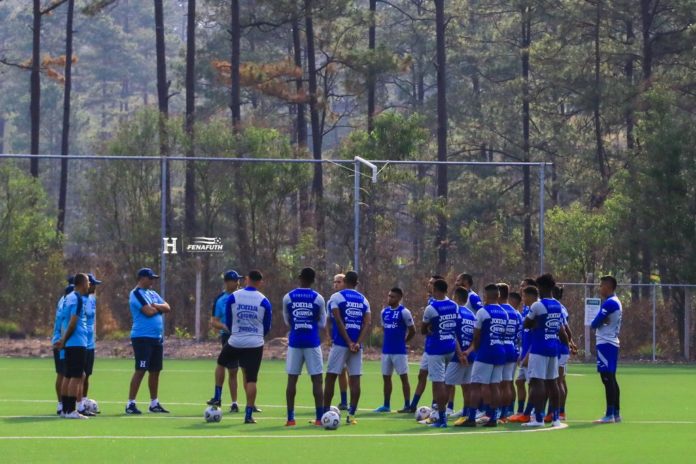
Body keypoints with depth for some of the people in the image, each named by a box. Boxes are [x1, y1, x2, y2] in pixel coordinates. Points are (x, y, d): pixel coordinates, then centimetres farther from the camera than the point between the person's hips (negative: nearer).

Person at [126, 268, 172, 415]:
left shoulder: (152, 294, 17)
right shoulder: (137, 294, -10)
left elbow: (167, 308, 8)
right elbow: (148, 311, -21)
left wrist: (155, 306, -11)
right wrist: (159, 308, -1)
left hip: (157, 338, 9)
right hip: (142, 338, -9)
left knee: (155, 371, 11)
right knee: (140, 370, -10)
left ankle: (154, 403, 19)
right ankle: (131, 404, -9)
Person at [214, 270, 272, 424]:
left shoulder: (233, 297, -4)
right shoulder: (264, 301, -5)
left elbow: (228, 320, 7)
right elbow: (267, 326, 6)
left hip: (235, 342, 1)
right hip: (255, 344, -1)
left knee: (221, 364, 27)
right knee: (251, 379, 1)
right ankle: (249, 414, -2)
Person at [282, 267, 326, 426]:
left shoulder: (288, 298, 0)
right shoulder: (318, 299, -4)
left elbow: (287, 321, 11)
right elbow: (322, 324, 5)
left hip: (295, 342, 1)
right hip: (312, 342, -1)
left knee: (292, 379, 6)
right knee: (317, 380, 2)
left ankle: (290, 418, 4)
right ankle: (319, 418, -2)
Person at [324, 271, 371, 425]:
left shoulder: (336, 297, -1)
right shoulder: (363, 300, 12)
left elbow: (338, 321, -10)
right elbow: (367, 323, 1)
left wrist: (349, 342, -10)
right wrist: (358, 343, -7)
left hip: (340, 343, -3)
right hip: (357, 345, 4)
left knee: (331, 377, 2)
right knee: (355, 379, 4)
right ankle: (351, 415, 0)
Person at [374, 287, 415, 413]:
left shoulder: (404, 312, -9)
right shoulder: (384, 312, 9)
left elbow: (412, 331, -3)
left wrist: (402, 341, 6)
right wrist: (389, 340, 13)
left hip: (399, 351, -6)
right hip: (386, 350, 6)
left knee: (404, 377, -2)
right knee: (386, 377, 9)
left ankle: (407, 405, 0)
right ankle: (386, 405, 16)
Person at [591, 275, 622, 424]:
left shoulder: (609, 303, -15)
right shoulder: (616, 302, 17)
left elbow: (595, 323, -16)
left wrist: (597, 323, 4)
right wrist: (600, 322, -8)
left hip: (606, 344, -10)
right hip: (612, 343, 10)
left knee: (607, 379, -10)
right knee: (611, 379, 13)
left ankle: (609, 415, -13)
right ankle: (616, 413, 17)